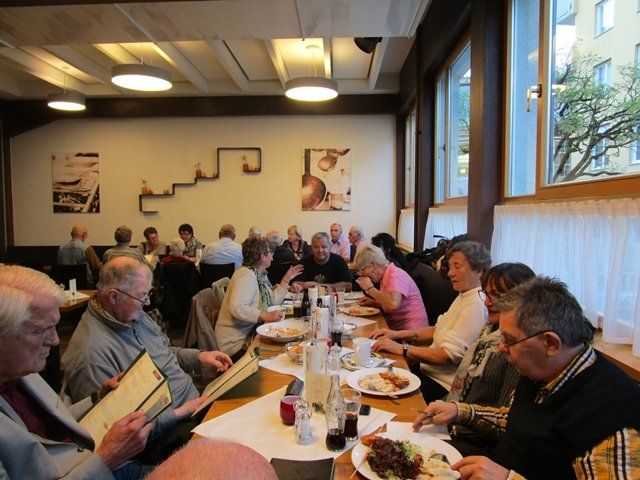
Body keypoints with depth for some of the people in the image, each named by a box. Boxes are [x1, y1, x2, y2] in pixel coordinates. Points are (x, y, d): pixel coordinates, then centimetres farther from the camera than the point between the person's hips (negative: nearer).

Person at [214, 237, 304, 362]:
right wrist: (266, 316, -38)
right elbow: (237, 308, -32)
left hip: (251, 334, 9)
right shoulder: (246, 275, -19)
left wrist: (286, 279, 13)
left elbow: (273, 301, 14)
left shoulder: (260, 275, 10)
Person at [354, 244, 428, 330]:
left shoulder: (396, 275, -16)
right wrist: (373, 303, 6)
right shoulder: (386, 276, 11)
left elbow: (393, 304, -33)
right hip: (397, 328, 8)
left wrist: (370, 288, -21)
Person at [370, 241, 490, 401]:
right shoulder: (464, 297, 11)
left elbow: (447, 356, -25)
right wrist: (398, 334, 4)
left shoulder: (476, 306, -22)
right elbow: (439, 330, 16)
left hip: (443, 387, -9)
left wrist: (400, 348, -20)